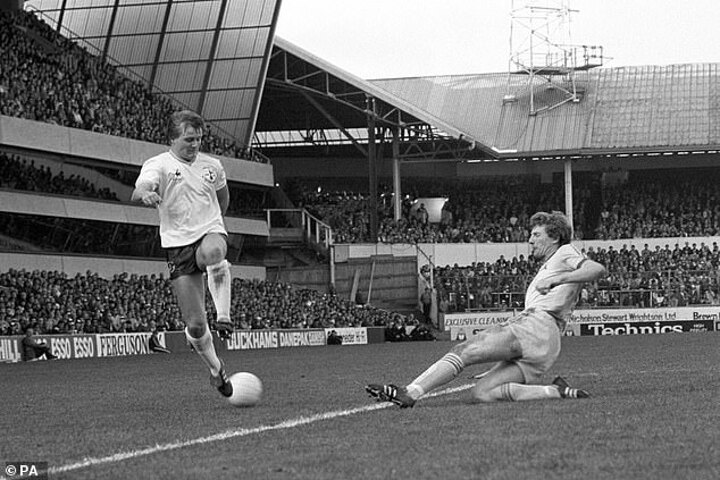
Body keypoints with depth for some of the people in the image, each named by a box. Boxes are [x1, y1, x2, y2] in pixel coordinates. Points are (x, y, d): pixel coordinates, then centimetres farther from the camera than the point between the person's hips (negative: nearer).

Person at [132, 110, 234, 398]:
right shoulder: (158, 165, -3)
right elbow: (138, 192, -25)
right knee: (195, 324, -5)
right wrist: (145, 195, -47)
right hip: (178, 245, -1)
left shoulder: (212, 166, 9)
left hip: (210, 233, 1)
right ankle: (215, 369, 18)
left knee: (213, 252, -41)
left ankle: (223, 317, -33)